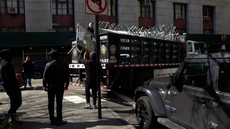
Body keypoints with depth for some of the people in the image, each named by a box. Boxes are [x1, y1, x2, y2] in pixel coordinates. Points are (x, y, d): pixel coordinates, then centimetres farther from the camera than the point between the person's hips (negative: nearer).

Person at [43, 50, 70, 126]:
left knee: (51, 103, 10)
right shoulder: (64, 65, 2)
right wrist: (66, 84, 17)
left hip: (51, 86, -1)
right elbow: (67, 76, 7)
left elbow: (45, 76, -6)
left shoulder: (48, 65, -6)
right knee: (59, 103, 2)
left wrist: (44, 85, 3)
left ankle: (52, 119, 17)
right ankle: (59, 120, 3)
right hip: (60, 86, 1)